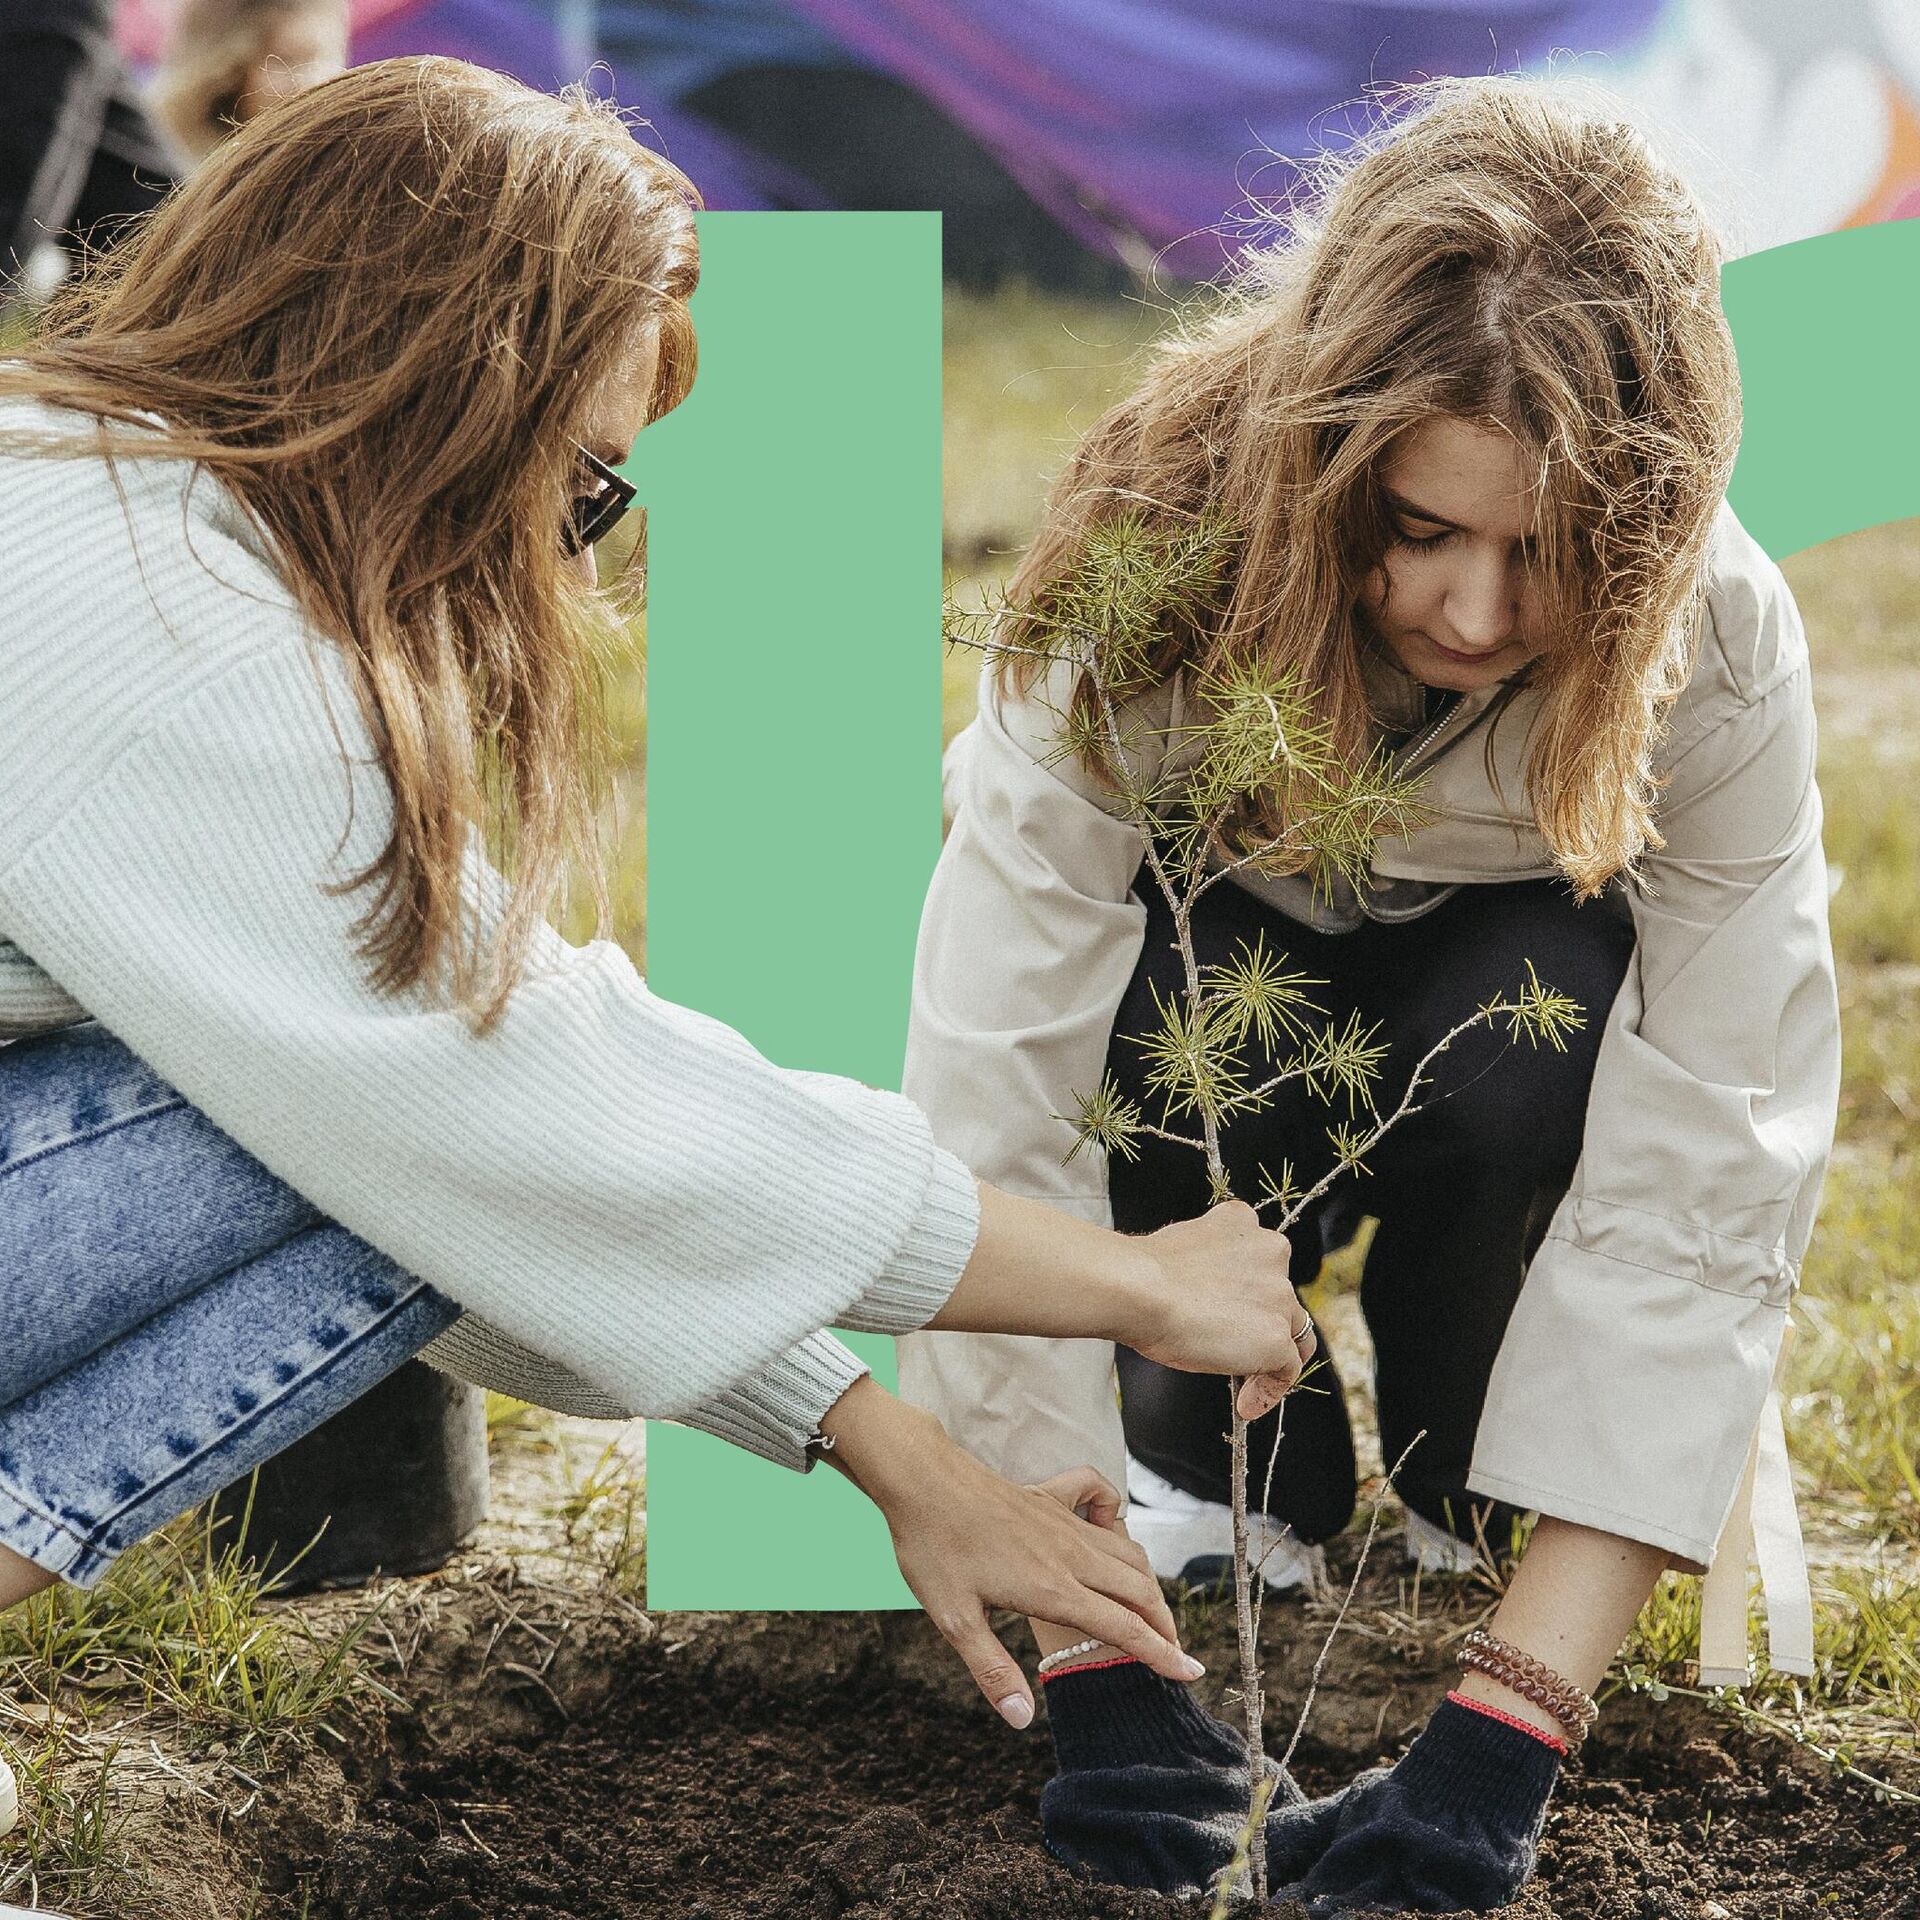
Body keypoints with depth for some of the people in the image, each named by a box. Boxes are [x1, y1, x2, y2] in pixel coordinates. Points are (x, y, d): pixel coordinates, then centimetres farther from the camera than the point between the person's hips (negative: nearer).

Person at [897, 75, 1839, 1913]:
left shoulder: (1719, 647, -33)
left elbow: (1701, 1174, -35)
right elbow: (995, 1129, -38)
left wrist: (1505, 1725, -42)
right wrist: (1096, 1673, -42)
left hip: (1502, 966, 1)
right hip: (1203, 941, 0)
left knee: (1531, 1034, -35)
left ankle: (1476, 1475, -5)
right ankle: (1219, 1457, -7)